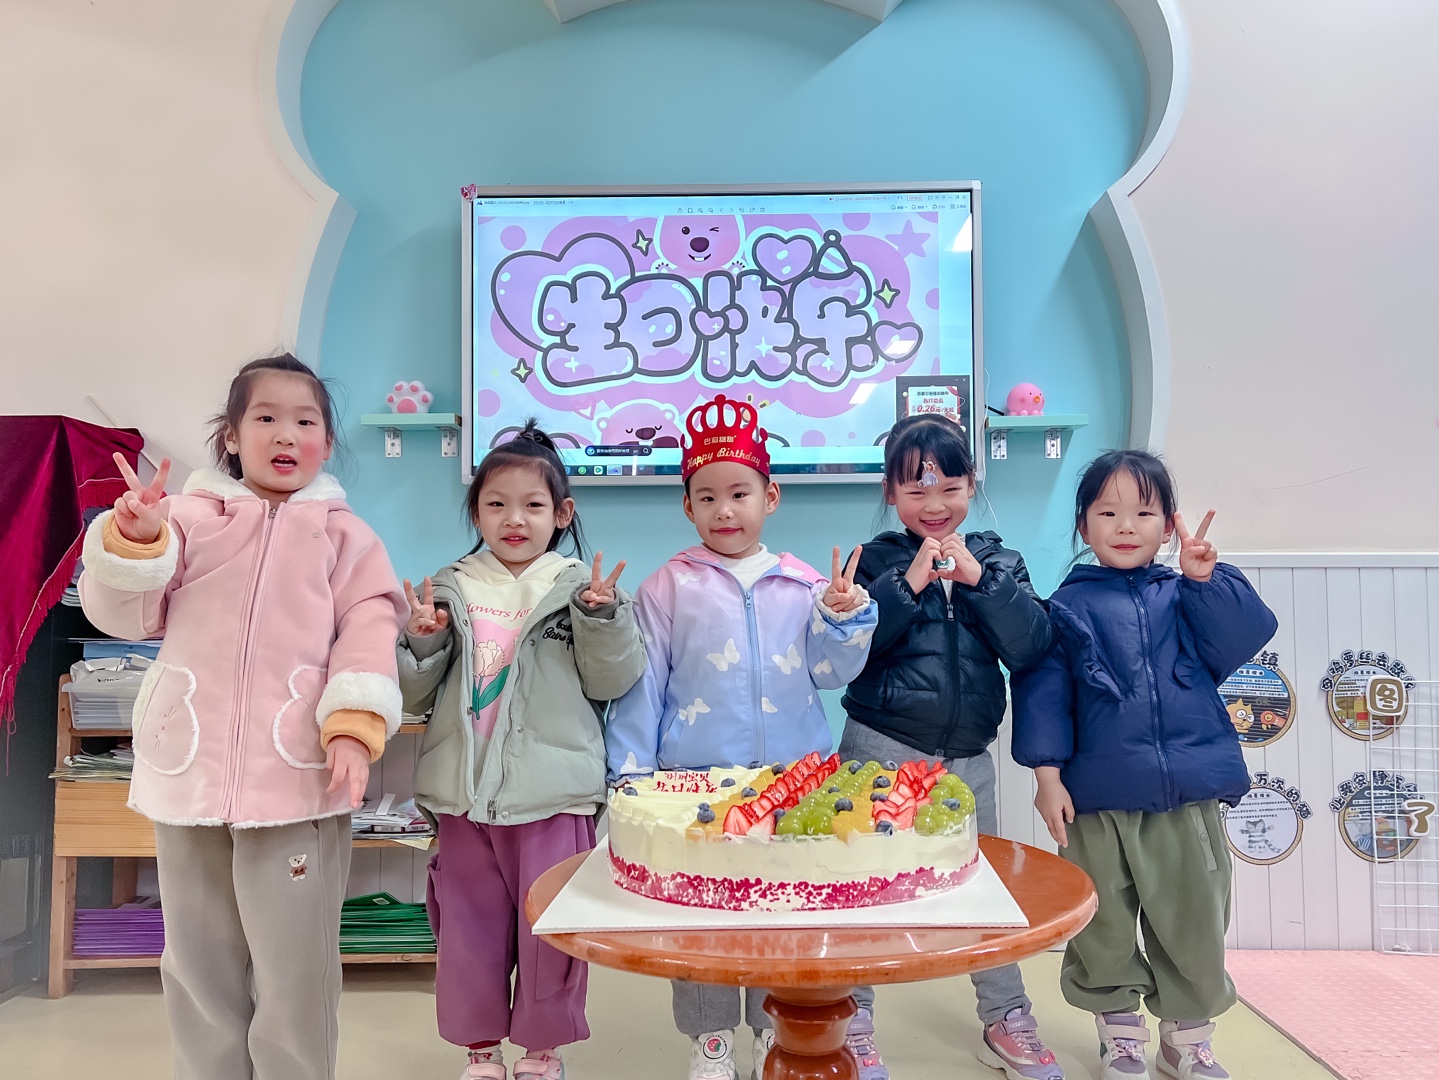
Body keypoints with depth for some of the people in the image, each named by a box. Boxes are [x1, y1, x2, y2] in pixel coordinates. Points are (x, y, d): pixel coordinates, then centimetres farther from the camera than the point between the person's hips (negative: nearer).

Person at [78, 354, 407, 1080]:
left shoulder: (344, 533, 6)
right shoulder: (190, 516, 9)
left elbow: (368, 633, -3)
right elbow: (123, 614, 8)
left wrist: (354, 725, -16)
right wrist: (134, 541, -10)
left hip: (297, 773, -2)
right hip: (190, 769, 3)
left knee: (295, 961, 4)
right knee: (198, 960, 16)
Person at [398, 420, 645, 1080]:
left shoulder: (580, 588, -1)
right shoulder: (450, 590, 6)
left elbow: (612, 682, -5)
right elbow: (416, 694, 9)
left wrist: (603, 617, -19)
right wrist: (422, 643, -9)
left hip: (554, 795, -2)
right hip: (464, 793, 3)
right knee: (469, 924, 14)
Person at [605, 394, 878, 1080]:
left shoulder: (802, 584, 4)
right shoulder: (668, 587, 0)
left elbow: (831, 672, 4)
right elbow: (642, 687, 2)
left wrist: (842, 618, -13)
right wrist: (630, 776, 1)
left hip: (791, 778, 1)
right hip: (695, 779, -1)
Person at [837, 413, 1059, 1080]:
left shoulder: (996, 561, 5)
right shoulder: (877, 561, -2)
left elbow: (1032, 648, -8)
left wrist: (976, 576, -16)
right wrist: (910, 582, -20)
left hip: (968, 756, 3)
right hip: (881, 749, -2)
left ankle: (1006, 1021, 33)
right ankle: (852, 1020, 25)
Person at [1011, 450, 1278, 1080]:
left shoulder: (1185, 596, 9)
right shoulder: (1068, 606, 3)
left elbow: (1240, 641, -5)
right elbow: (1043, 691, 0)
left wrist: (1206, 578, -15)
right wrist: (1048, 775, -6)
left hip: (1190, 796, 2)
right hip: (1098, 801, -1)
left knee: (1194, 922, 12)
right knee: (1104, 926, 11)